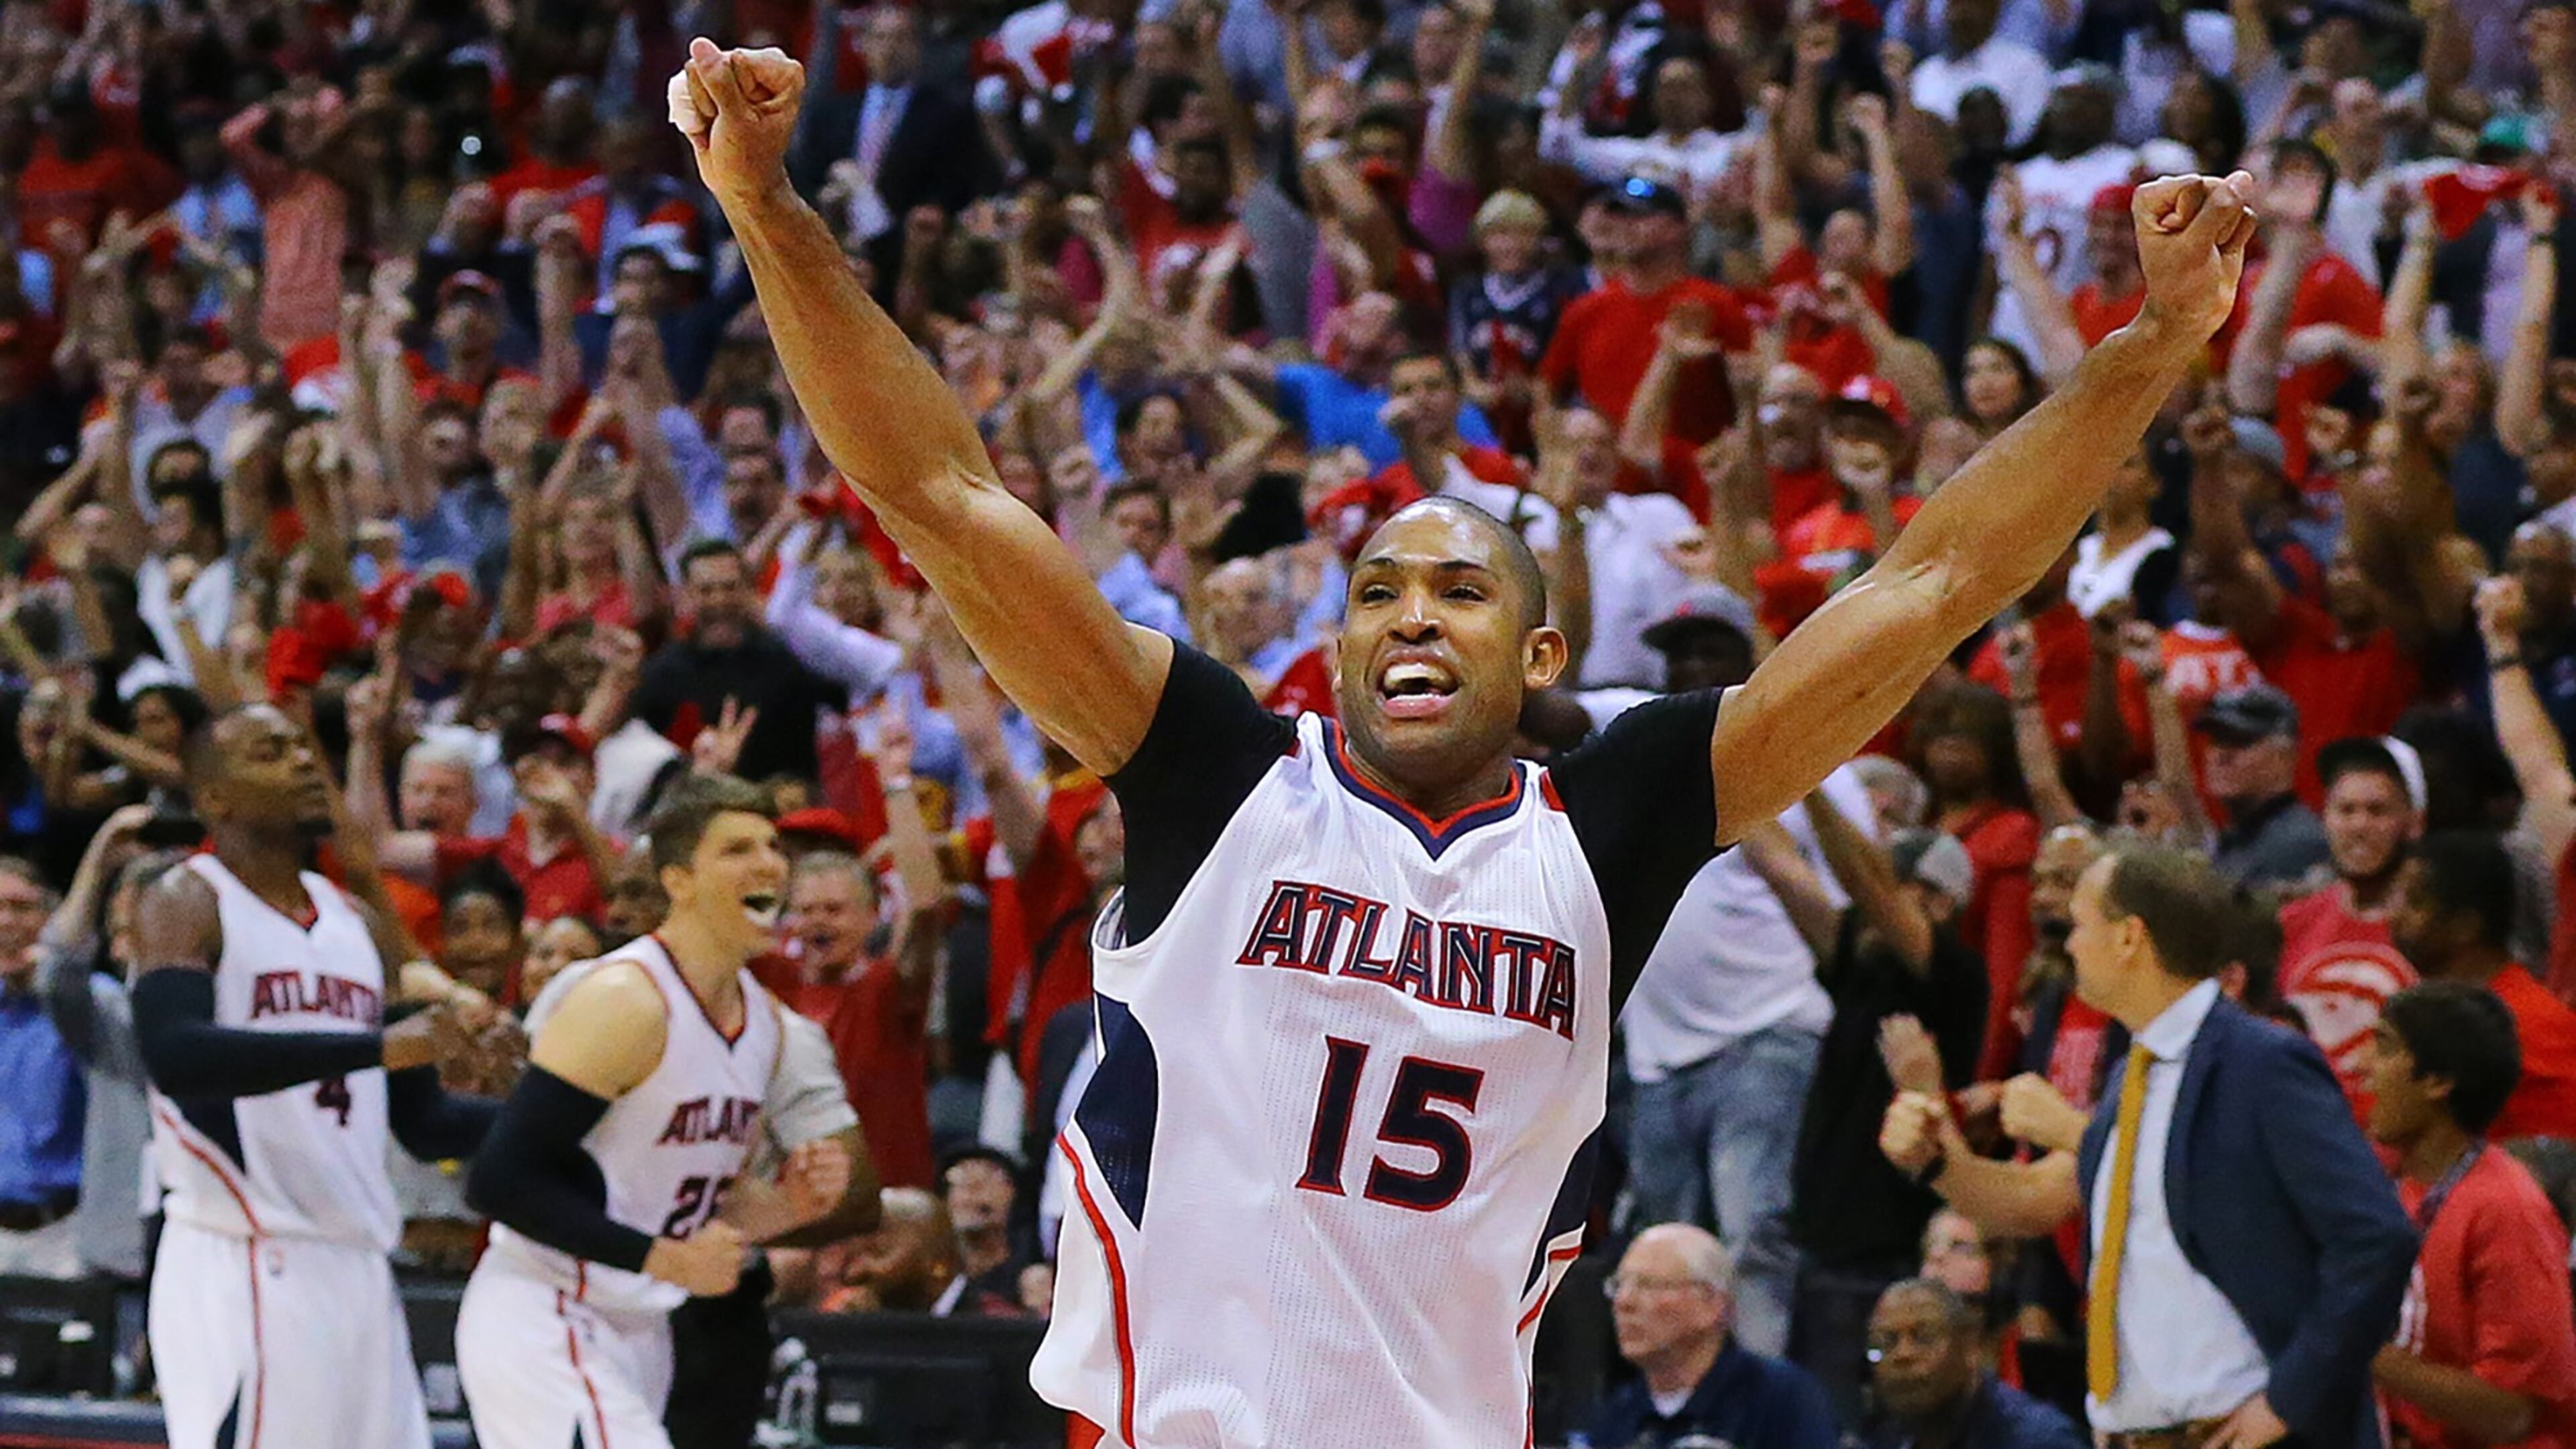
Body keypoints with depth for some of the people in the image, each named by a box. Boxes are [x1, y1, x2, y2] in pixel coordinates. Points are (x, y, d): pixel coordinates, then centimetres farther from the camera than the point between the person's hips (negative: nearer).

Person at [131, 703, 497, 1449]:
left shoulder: (360, 924, 17)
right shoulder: (186, 904, -4)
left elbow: (423, 1122, 21)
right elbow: (175, 1053, -25)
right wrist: (376, 1046, -31)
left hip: (358, 1274, 8)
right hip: (241, 1268, -7)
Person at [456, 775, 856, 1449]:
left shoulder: (763, 1019, 10)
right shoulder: (625, 1001, -19)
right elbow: (501, 1183, -23)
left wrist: (786, 1205, -2)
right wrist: (664, 1259, -24)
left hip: (635, 1329, 10)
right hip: (544, 1322, -10)